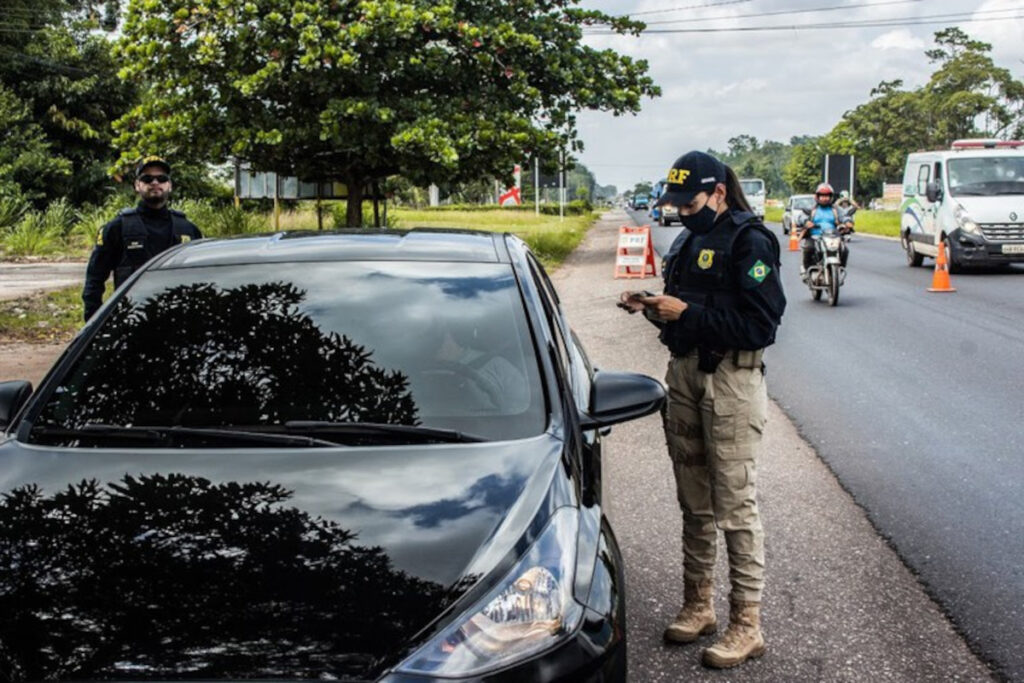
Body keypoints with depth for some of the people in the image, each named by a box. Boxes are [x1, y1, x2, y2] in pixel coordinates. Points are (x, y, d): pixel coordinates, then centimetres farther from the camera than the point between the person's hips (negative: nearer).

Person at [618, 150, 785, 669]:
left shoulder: (748, 241, -11)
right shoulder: (688, 241, 14)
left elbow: (761, 326, -19)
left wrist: (688, 313, -21)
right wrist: (651, 307, 2)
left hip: (730, 380, -8)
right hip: (684, 373, 8)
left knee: (735, 506, -3)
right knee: (694, 504, 15)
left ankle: (746, 624, 5)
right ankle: (697, 605, 27)